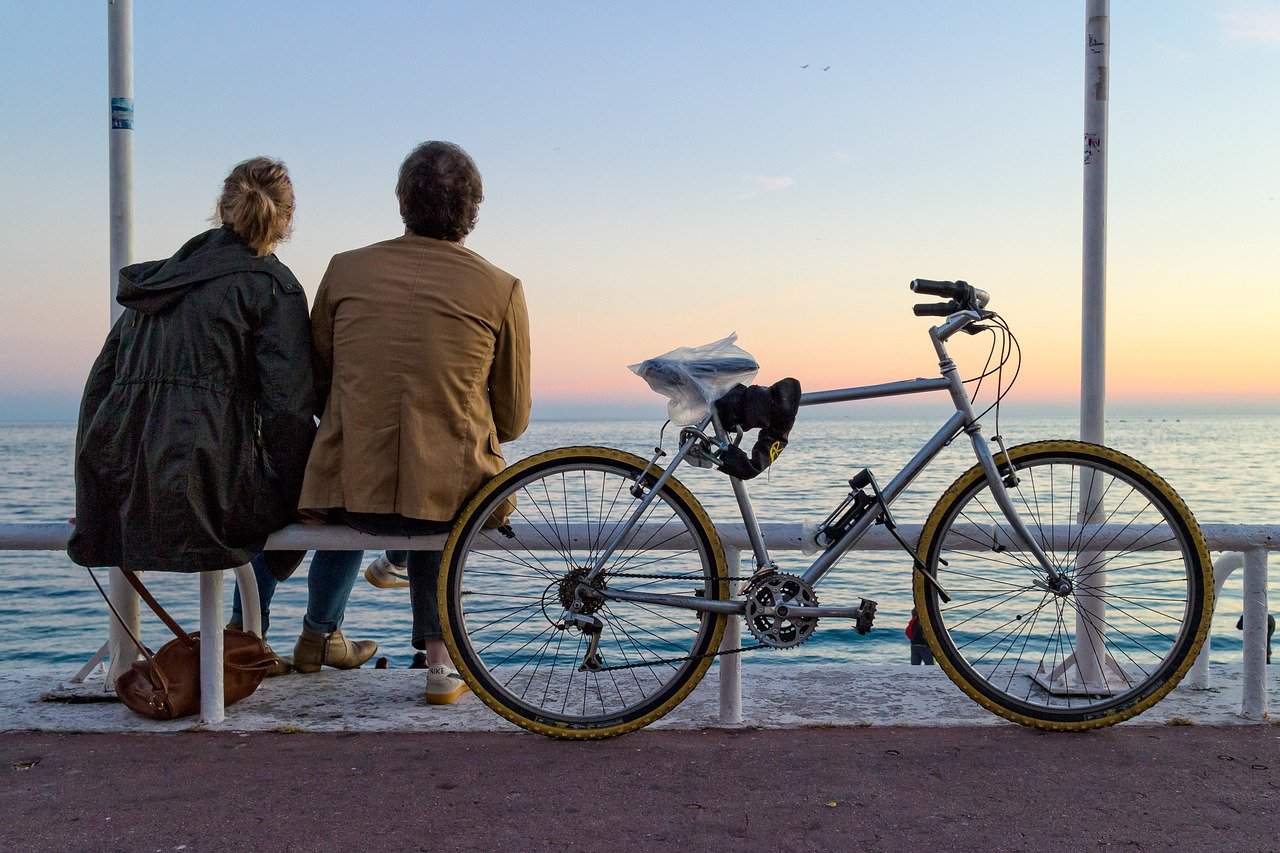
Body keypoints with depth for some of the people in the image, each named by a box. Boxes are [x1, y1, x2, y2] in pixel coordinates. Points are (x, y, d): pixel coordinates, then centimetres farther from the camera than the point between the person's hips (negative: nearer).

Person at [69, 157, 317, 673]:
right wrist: (301, 492, 2)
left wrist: (99, 484, 23)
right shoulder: (271, 284, -2)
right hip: (205, 481, -7)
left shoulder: (156, 278, 18)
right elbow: (288, 407, -10)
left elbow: (100, 382, 18)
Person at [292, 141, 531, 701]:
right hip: (453, 497, -1)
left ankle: (317, 635, 51)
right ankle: (437, 655, 31)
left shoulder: (345, 270, 2)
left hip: (350, 493, 2)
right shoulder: (500, 289, -4)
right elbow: (513, 420, 3)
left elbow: (314, 380, 13)